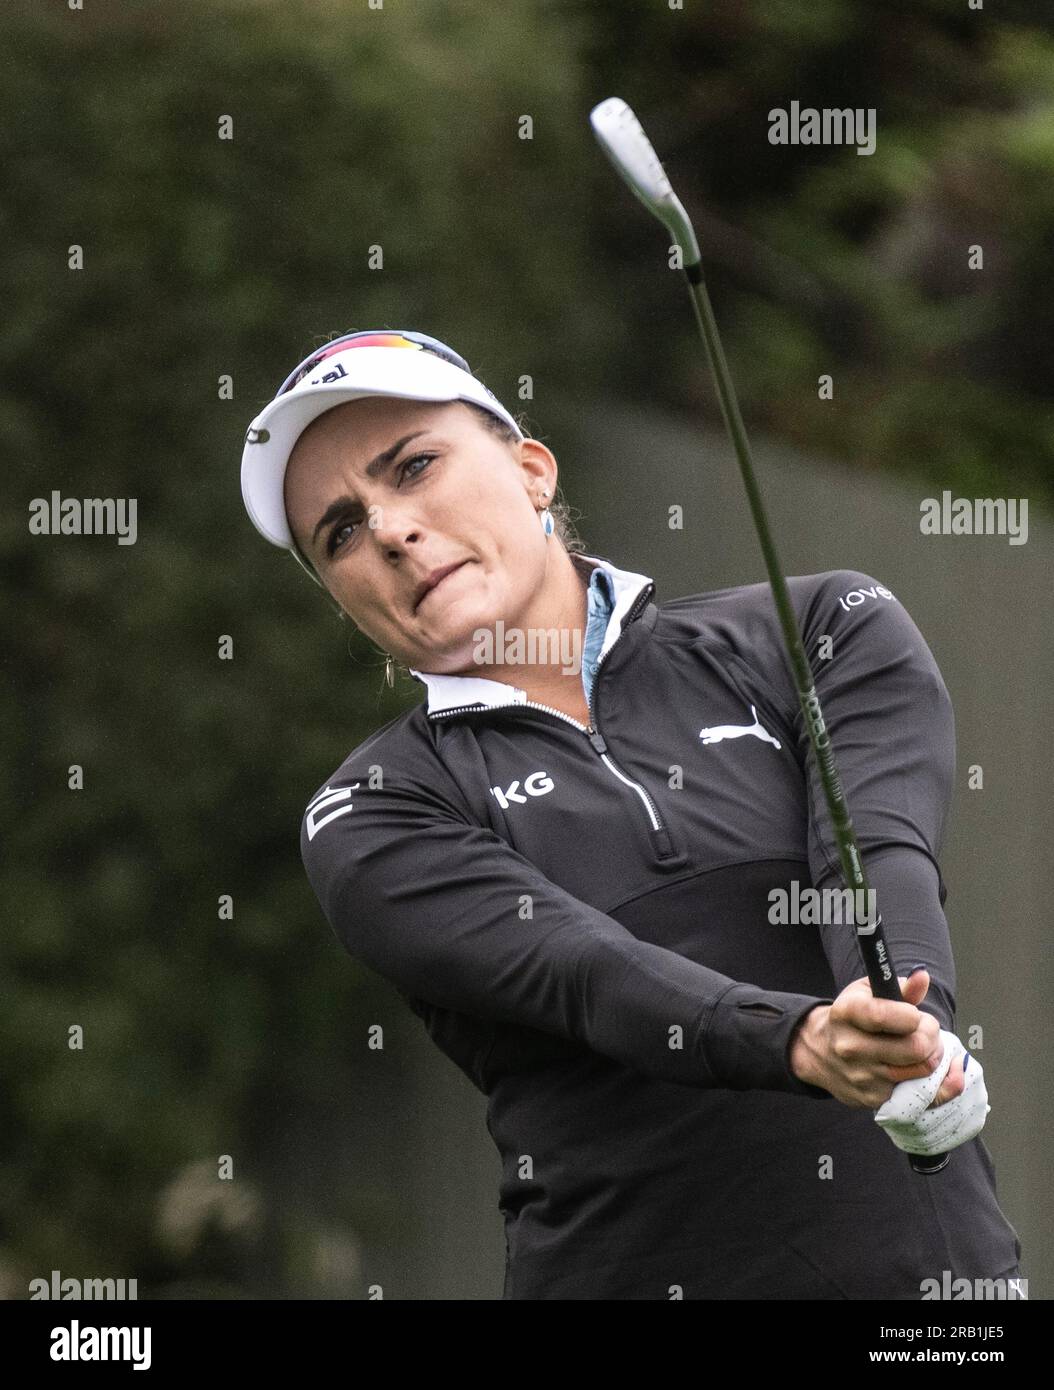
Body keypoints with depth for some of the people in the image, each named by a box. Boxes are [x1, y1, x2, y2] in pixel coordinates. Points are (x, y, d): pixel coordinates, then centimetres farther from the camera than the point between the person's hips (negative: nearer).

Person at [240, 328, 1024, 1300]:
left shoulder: (828, 629, 9)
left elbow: (883, 853, -10)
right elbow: (591, 977, -11)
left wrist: (912, 1030, -29)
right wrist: (810, 1042, -28)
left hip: (929, 1258, 2)